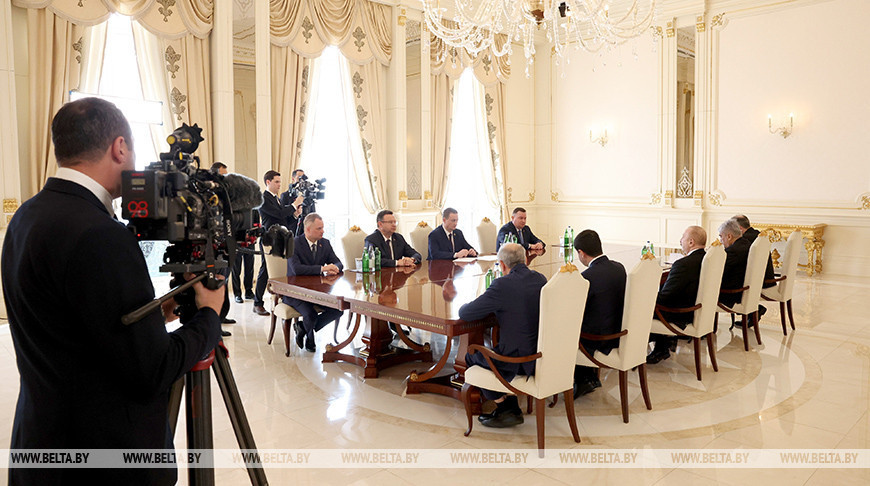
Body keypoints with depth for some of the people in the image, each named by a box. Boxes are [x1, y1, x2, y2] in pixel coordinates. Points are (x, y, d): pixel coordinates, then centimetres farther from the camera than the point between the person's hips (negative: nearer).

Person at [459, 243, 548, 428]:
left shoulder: (502, 285, -19)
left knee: (472, 357, 16)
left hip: (520, 361, -7)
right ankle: (509, 410, 29)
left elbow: (464, 313, -12)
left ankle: (506, 409, 23)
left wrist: (465, 305, 11)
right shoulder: (540, 278, 3)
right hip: (545, 354, 8)